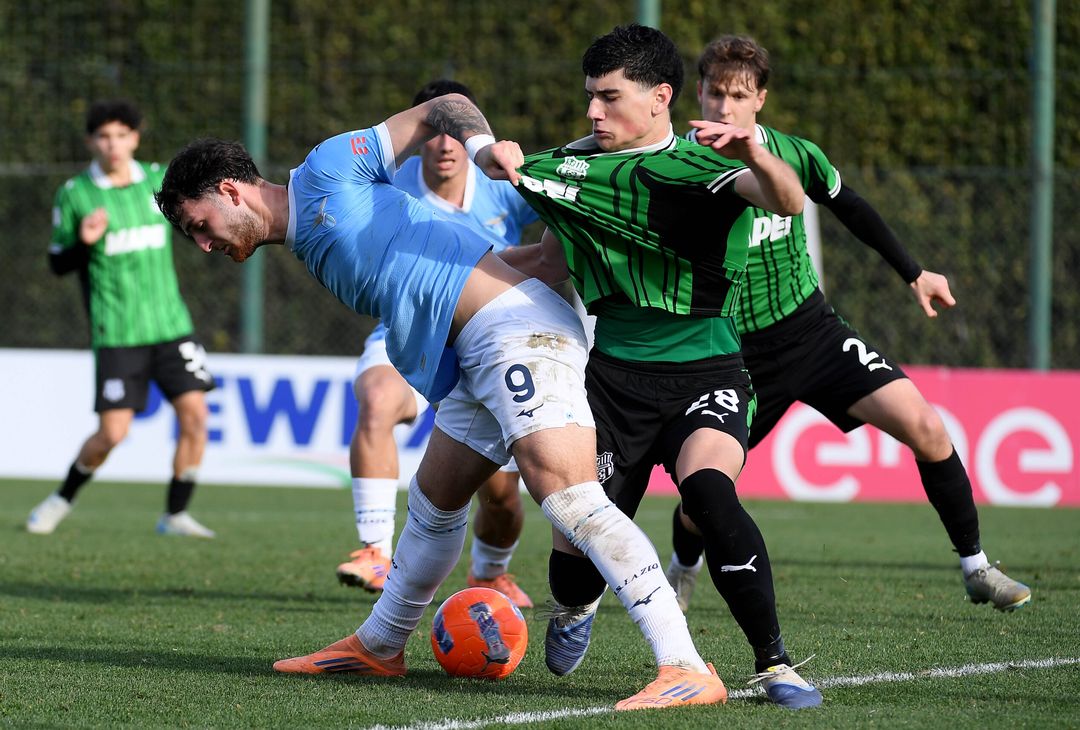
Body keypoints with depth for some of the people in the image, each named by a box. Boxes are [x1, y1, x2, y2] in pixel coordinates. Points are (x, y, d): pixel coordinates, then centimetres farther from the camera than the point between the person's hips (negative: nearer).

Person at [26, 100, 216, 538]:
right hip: (116, 334, -3)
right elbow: (58, 264, 1)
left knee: (194, 413, -10)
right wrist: (84, 242, -18)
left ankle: (175, 515, 4)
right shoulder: (74, 194, -4)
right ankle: (62, 499, 18)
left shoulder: (159, 180, 5)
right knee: (112, 433, -8)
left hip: (170, 325, 3)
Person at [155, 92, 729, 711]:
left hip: (516, 324, -10)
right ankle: (378, 647, 44)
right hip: (472, 355, 10)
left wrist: (481, 146, -19)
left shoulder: (325, 170, 2)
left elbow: (443, 109, 2)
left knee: (568, 496, -23)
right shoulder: (308, 245, 26)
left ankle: (687, 670, -31)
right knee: (433, 503, 24)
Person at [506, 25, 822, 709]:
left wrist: (753, 156, -48)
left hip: (705, 369, -4)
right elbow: (554, 260, 24)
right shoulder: (577, 165, 6)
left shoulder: (706, 163, -9)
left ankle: (774, 663, -22)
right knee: (578, 535, -1)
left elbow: (787, 201, -29)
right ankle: (575, 607, 38)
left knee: (708, 491, -31)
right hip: (614, 374, 4)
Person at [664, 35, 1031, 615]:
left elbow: (849, 209, 12)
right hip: (736, 354, -1)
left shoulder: (794, 154, -6)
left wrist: (913, 274, 19)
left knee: (925, 428, -13)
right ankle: (682, 570, 34)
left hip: (816, 334, 2)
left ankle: (975, 568, 1)